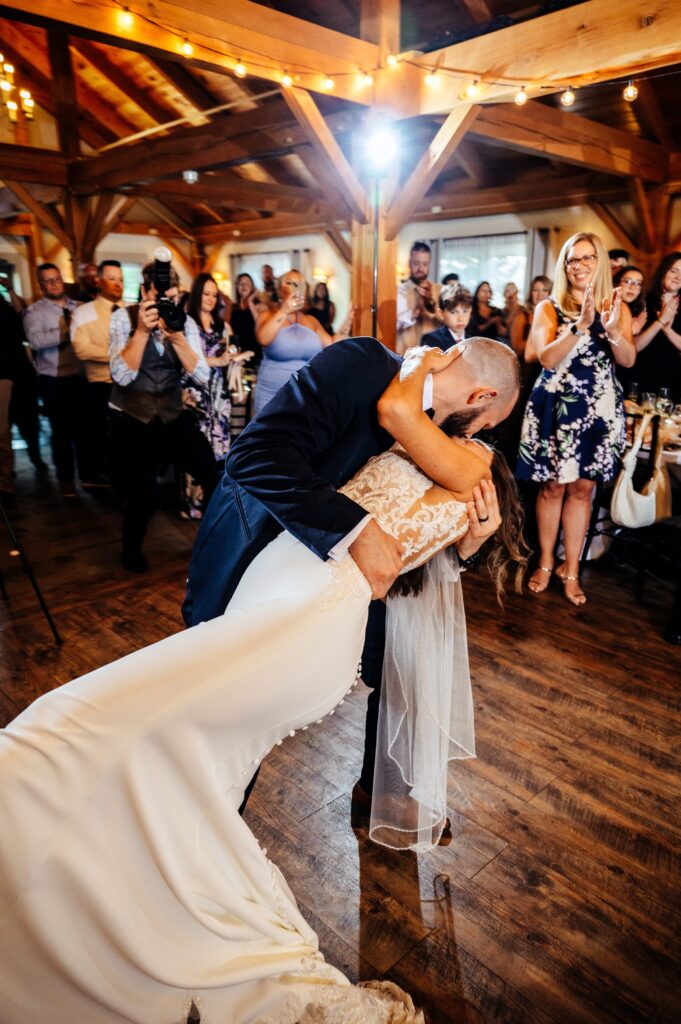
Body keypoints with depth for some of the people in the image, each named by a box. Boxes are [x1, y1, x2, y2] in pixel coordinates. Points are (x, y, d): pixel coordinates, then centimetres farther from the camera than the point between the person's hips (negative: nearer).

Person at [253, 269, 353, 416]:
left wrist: (346, 325, -2)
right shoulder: (268, 316, -1)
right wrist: (283, 311, -26)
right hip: (273, 398, -4)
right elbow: (263, 339, -22)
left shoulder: (311, 321, 12)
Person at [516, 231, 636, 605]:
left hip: (599, 408, 2)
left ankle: (571, 568, 14)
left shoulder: (617, 307, 8)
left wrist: (613, 330, -21)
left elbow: (628, 360, -3)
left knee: (582, 488, 5)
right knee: (553, 486, 2)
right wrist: (582, 325, -24)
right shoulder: (549, 308, 2)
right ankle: (545, 563, 16)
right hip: (556, 406, -2)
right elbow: (548, 358, -13)